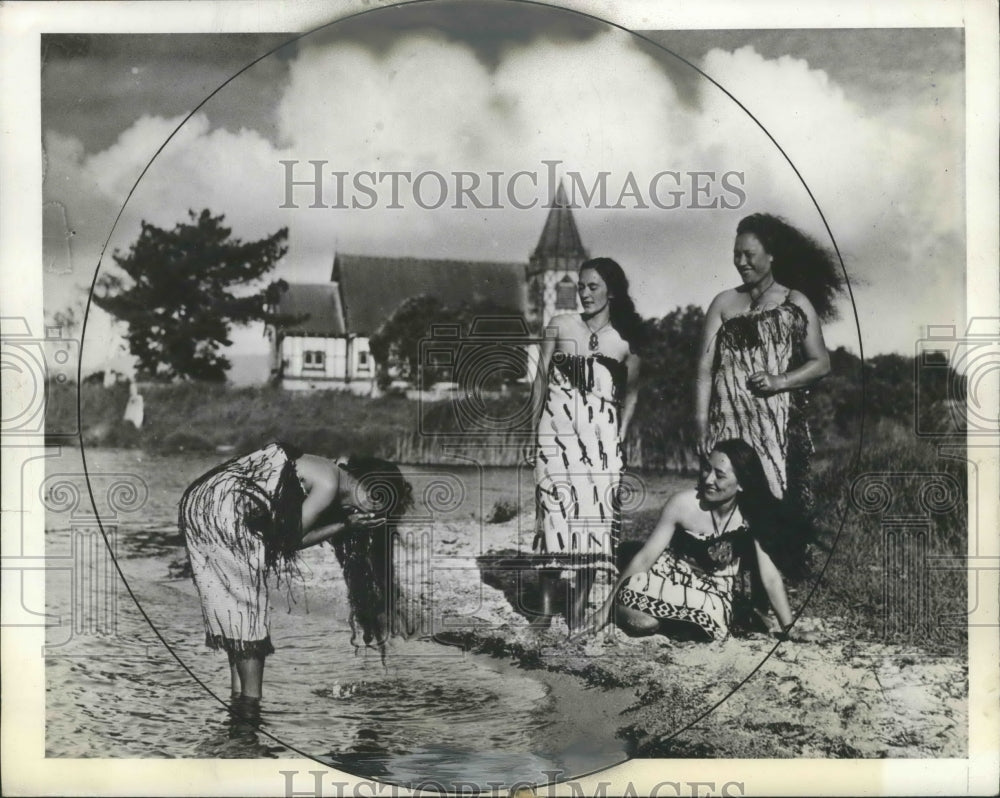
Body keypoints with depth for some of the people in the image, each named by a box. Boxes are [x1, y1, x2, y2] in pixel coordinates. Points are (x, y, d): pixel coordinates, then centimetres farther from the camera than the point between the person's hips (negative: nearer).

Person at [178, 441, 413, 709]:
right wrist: (345, 526, -2)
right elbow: (291, 539, -7)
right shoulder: (329, 484, -12)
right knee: (246, 600, -1)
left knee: (231, 604, 14)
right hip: (223, 509, -9)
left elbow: (289, 534, 13)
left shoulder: (324, 472, 15)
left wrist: (345, 525, 10)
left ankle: (239, 693, 20)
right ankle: (251, 698, 2)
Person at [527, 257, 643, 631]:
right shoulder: (560, 326, 7)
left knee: (593, 514, -4)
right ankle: (547, 606, -4)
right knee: (555, 511, -8)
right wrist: (533, 433, 4)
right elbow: (541, 379, 8)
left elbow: (630, 393, 16)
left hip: (601, 435, 1)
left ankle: (578, 608, 1)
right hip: (558, 429, -1)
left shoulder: (626, 341, 8)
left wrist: (620, 436, 4)